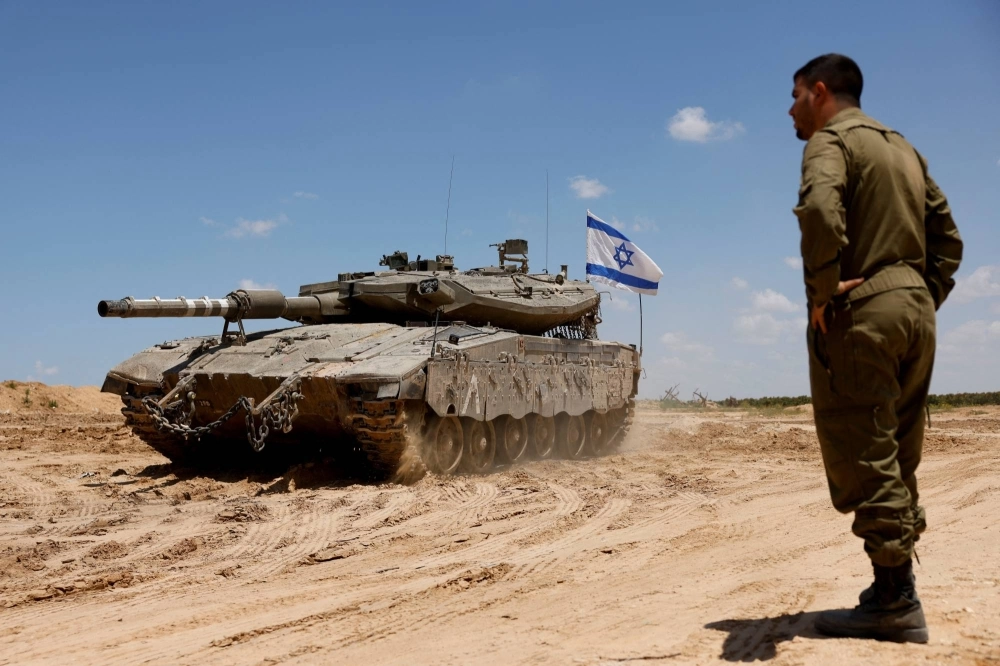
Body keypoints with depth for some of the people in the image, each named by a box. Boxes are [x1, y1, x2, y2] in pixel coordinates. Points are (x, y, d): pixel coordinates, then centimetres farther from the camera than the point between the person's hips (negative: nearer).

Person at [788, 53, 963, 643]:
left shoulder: (831, 138, -3)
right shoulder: (903, 147, 23)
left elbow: (820, 210, -25)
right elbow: (949, 239, 21)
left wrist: (822, 292, -16)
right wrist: (925, 301, 16)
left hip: (860, 310, -8)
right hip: (916, 309, 8)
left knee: (862, 456, -5)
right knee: (898, 458, 11)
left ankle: (895, 600, -3)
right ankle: (899, 595, 15)